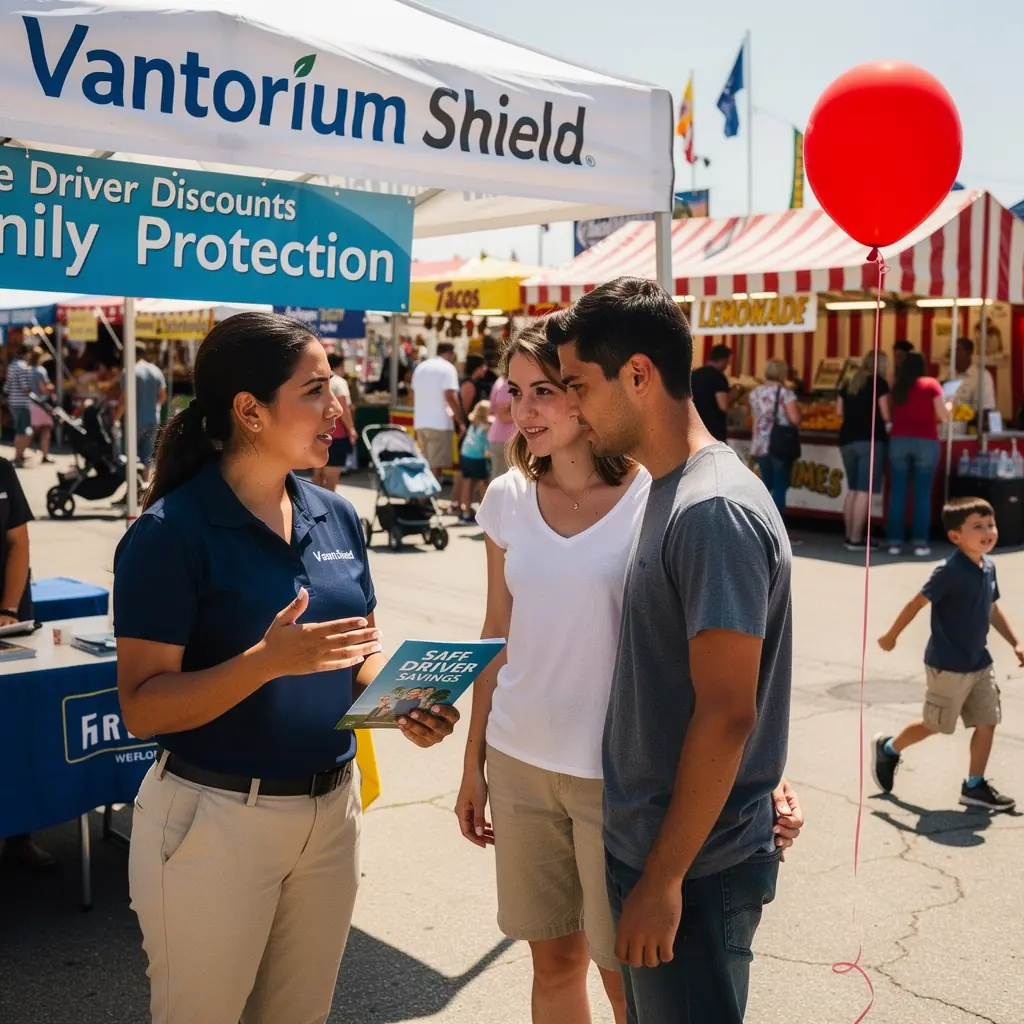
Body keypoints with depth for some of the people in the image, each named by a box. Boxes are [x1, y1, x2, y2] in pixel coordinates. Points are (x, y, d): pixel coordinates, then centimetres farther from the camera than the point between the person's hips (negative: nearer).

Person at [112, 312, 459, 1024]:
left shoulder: (337, 517, 3)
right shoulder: (172, 532, -16)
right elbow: (143, 707, -18)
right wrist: (268, 660, -31)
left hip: (332, 809, 6)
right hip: (214, 819, -5)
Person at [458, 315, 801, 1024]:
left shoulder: (654, 498, -12)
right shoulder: (508, 498, 2)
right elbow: (498, 638, 10)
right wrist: (473, 764, 14)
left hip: (619, 773, -4)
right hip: (519, 761, 4)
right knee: (553, 959, 16)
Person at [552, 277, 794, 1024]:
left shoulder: (715, 511, -22)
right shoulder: (668, 493, 7)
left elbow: (725, 715, -24)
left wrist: (664, 878, -19)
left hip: (694, 868, -9)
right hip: (645, 844, 9)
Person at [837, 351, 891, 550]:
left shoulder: (849, 383, 14)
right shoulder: (879, 383, -3)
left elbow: (839, 410, 17)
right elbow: (886, 415, -7)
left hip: (847, 439, 7)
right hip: (870, 439, -7)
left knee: (852, 489, 15)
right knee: (864, 491, -6)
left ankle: (849, 536, 16)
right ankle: (855, 539, -9)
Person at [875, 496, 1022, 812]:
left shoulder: (988, 567, 2)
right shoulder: (951, 571, -23)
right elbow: (918, 603, -16)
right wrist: (891, 637, -9)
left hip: (979, 663, 7)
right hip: (947, 665, -7)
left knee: (987, 723, 6)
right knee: (934, 725, 8)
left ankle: (974, 786, 19)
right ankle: (889, 749, 32)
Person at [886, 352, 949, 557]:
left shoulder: (897, 387, 12)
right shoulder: (931, 384, 1)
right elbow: (943, 415, 0)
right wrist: (948, 406, 20)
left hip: (898, 440, 3)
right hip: (926, 441, -3)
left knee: (897, 491, 4)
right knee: (922, 493, 0)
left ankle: (894, 541, 2)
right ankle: (920, 542, -3)